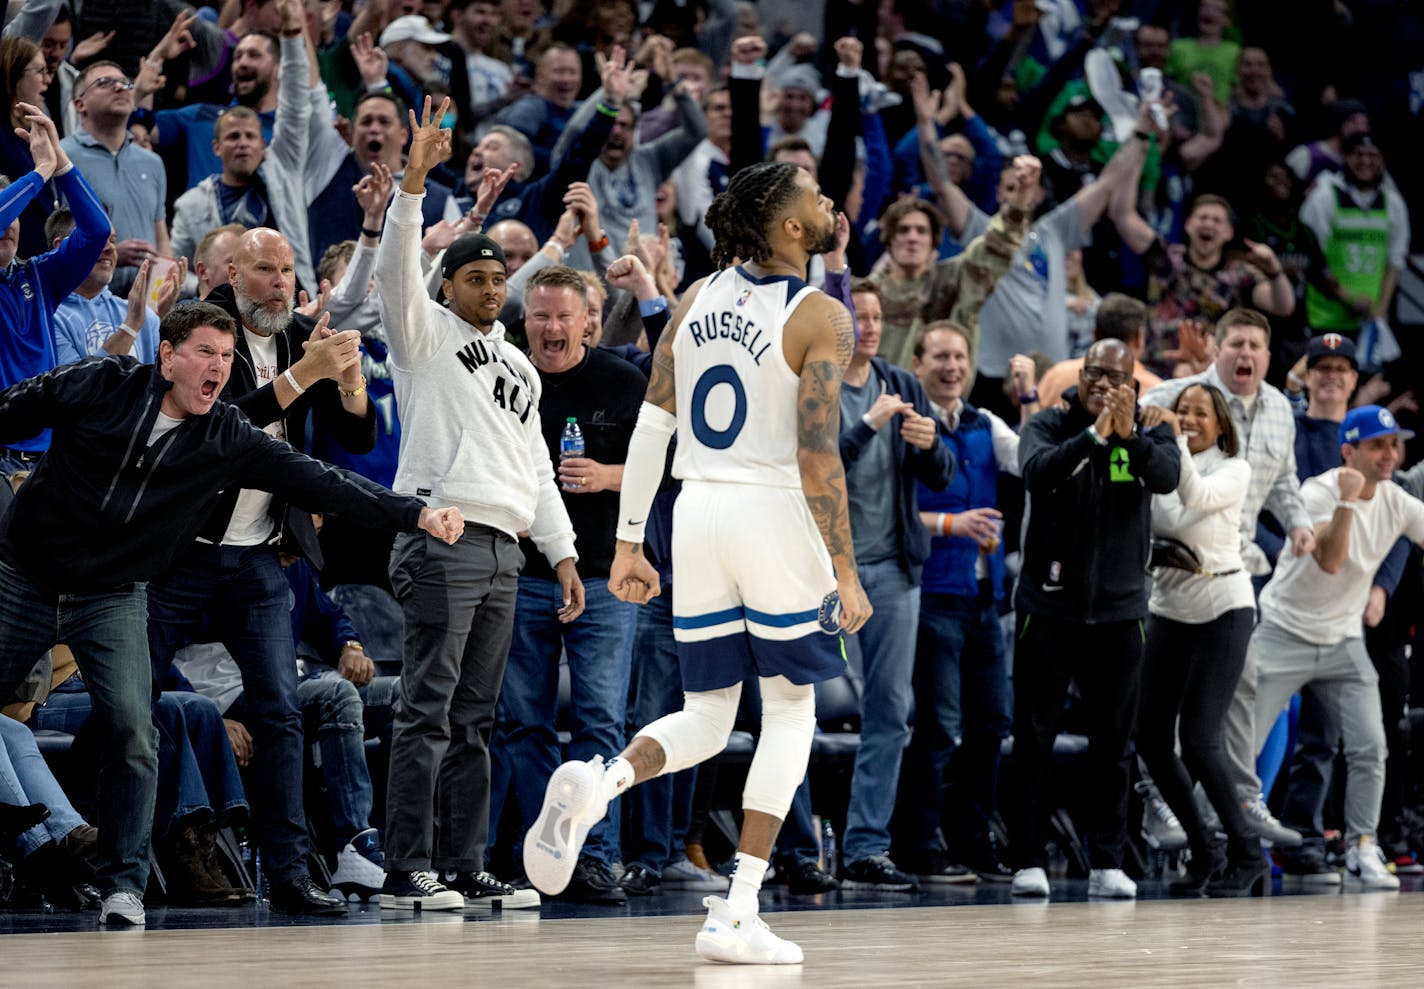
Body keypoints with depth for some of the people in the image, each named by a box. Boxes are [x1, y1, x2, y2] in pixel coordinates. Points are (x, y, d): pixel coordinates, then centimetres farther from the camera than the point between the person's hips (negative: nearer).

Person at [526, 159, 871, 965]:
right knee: (791, 712, 10)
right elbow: (817, 457, -15)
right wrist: (845, 573, -10)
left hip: (698, 509, 5)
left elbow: (651, 427, 6)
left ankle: (599, 783, -19)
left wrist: (629, 542, 11)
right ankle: (736, 915, 3)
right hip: (777, 514, -5)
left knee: (705, 719, 13)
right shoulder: (822, 318, -9)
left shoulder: (697, 298, 8)